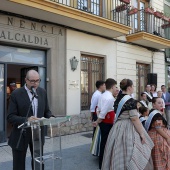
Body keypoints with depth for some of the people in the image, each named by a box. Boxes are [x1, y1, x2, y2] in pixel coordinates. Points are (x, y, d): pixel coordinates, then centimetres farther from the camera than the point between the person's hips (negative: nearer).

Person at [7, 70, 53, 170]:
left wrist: (50, 117, -13)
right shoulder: (16, 94, -12)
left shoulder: (43, 92, 1)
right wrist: (26, 119, -31)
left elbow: (47, 111, 9)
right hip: (21, 135, -3)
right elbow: (10, 117, -14)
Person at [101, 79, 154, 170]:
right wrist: (142, 134, -14)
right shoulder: (130, 101, -17)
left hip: (118, 127, 8)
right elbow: (134, 119, -20)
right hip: (128, 128, -8)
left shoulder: (118, 99, 7)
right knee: (131, 155, 3)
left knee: (119, 154, 15)